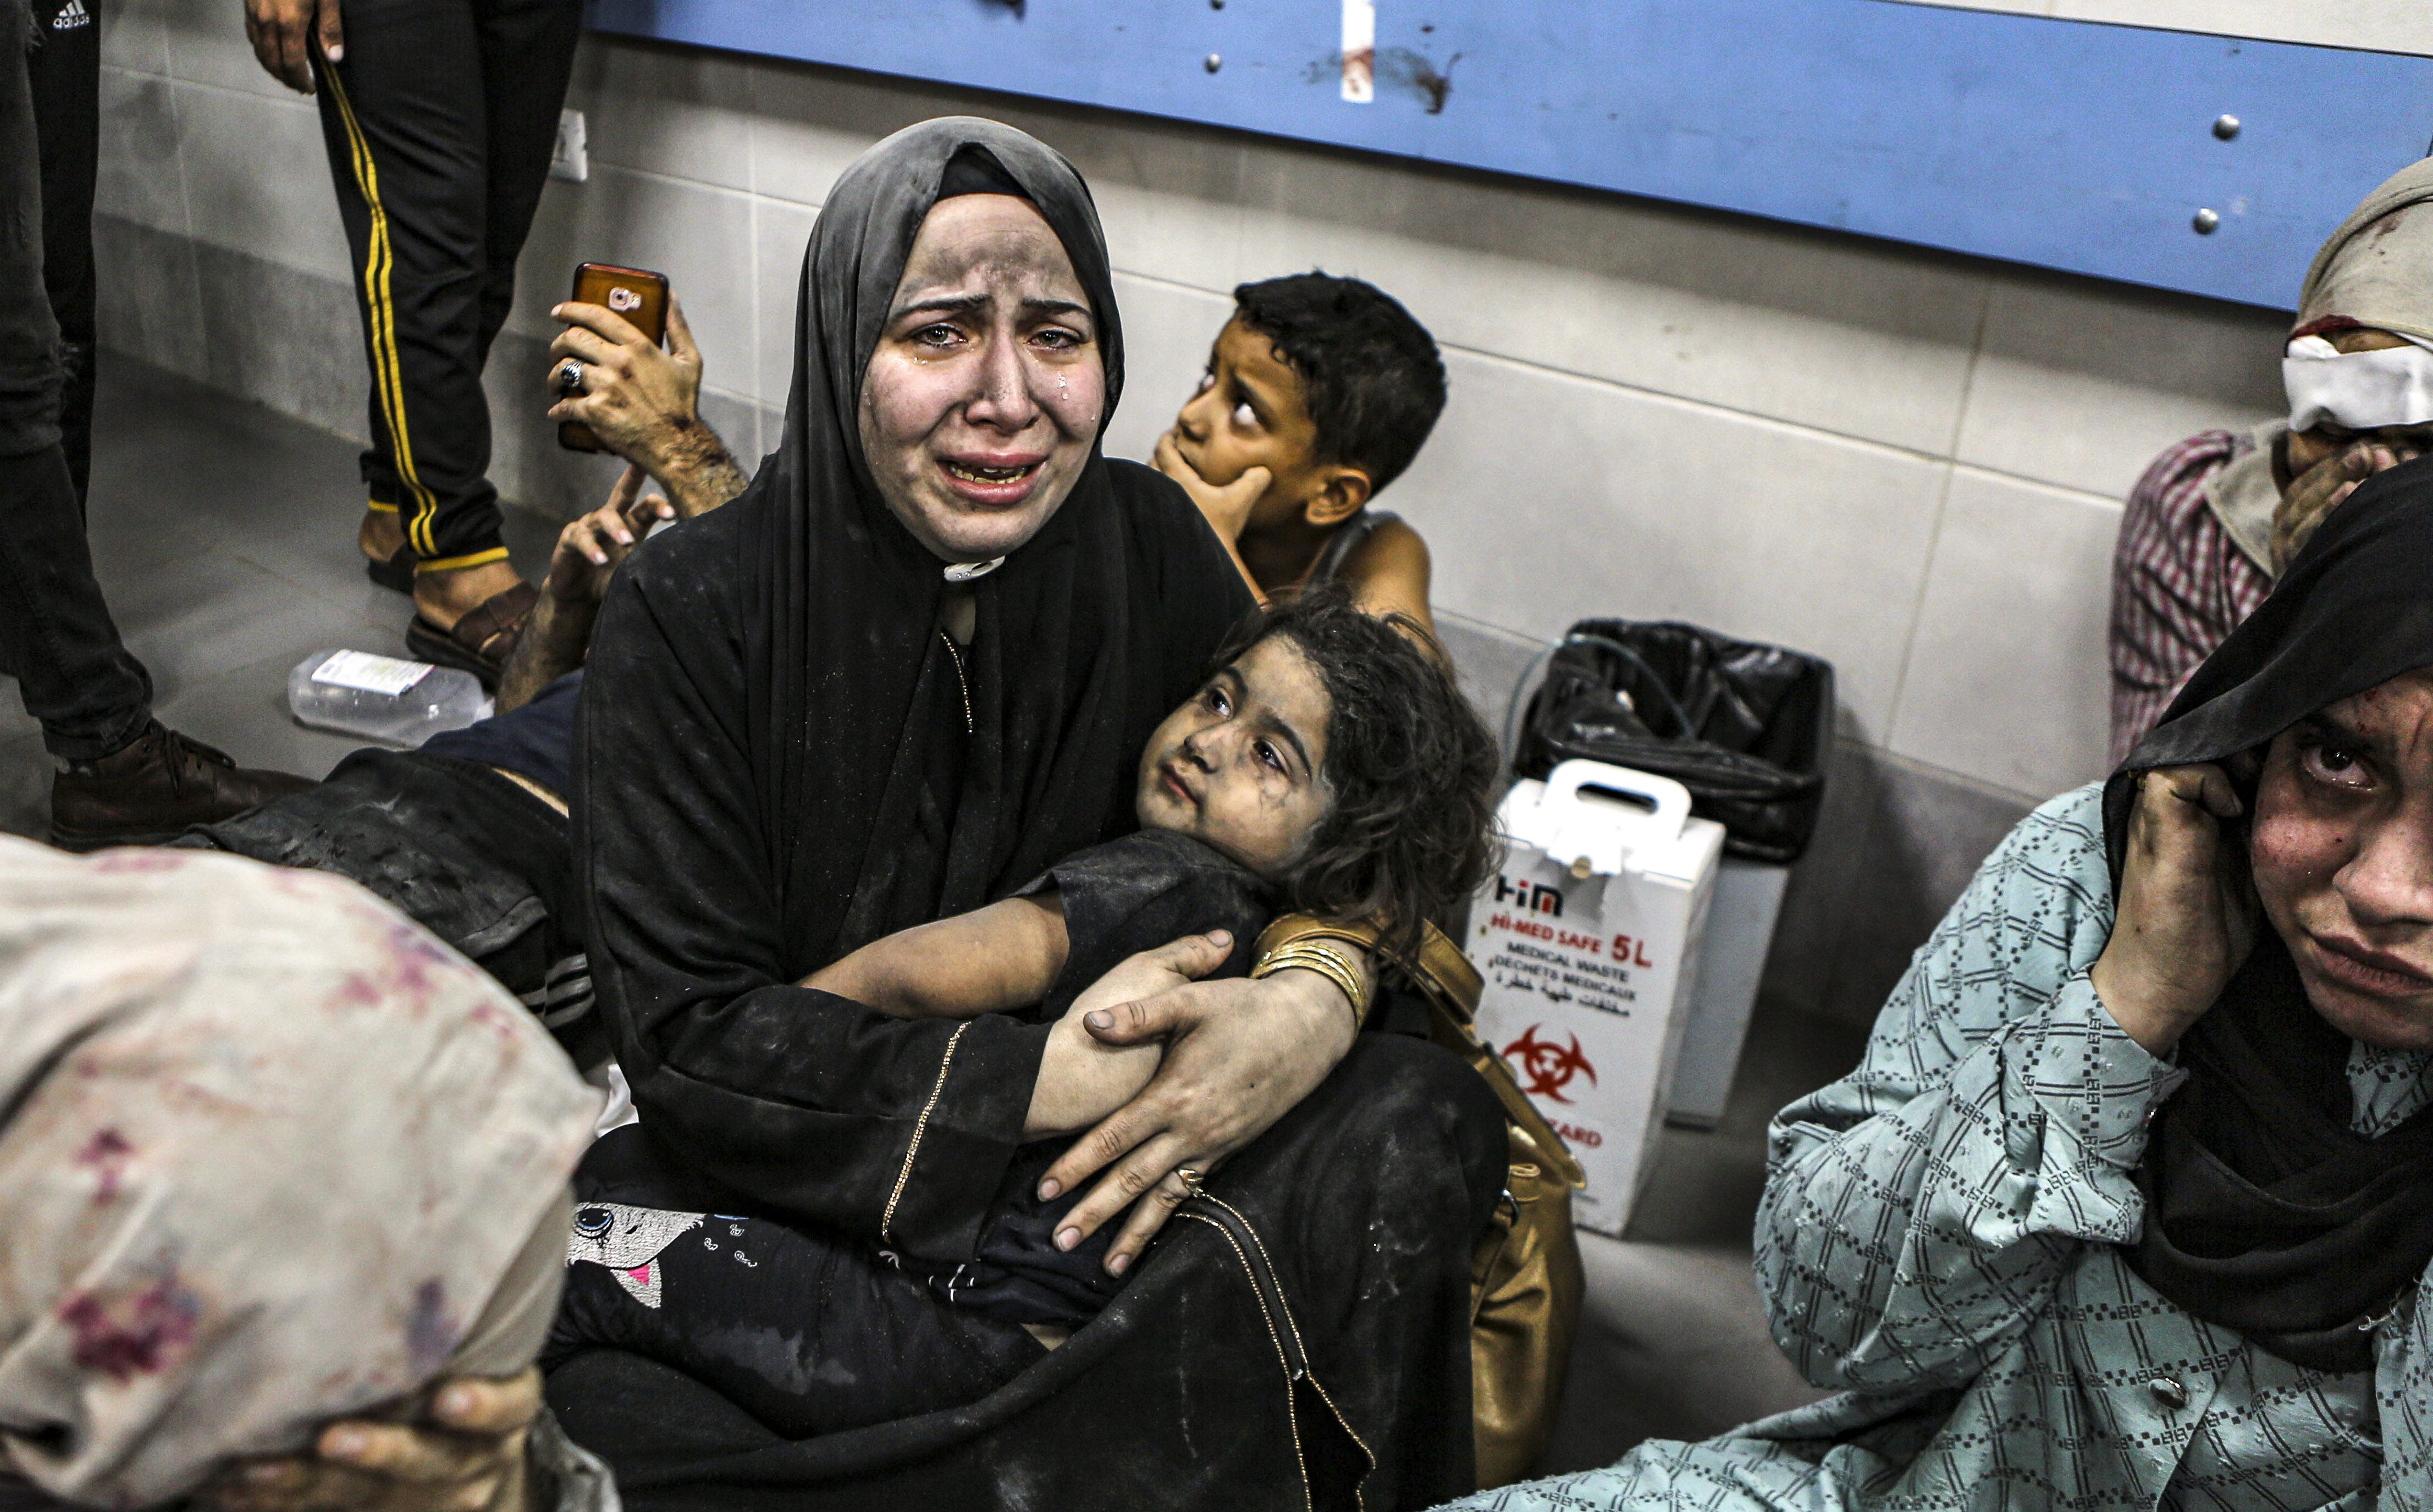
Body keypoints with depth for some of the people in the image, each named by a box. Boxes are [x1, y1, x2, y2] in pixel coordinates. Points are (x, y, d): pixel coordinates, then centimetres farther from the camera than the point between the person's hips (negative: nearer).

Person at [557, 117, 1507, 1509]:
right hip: (779, 1179, -2)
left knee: (1419, 1122, -20)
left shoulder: (1147, 543, -5)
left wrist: (1313, 1000, -19)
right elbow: (687, 1030, -16)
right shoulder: (692, 614, -15)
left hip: (1083, 1179, 3)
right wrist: (1045, 1079, -25)